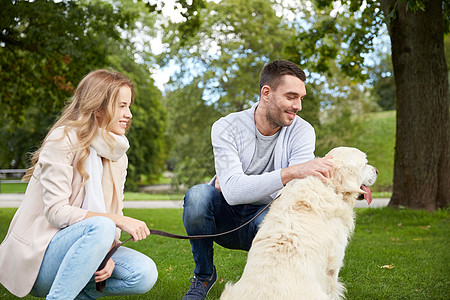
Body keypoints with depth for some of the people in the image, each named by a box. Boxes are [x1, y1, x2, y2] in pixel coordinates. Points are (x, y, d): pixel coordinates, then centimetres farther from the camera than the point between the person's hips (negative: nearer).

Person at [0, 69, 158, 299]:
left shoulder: (118, 155, 9)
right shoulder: (64, 140, -12)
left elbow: (114, 212, 6)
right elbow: (57, 212, -19)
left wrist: (107, 254, -13)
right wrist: (117, 220, -25)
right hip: (38, 254, -6)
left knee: (145, 274, -17)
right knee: (99, 227, -35)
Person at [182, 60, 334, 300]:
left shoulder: (302, 131, -13)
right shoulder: (227, 127, -18)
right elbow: (232, 191, -33)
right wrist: (290, 172, -47)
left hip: (263, 217, 0)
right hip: (225, 216, 0)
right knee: (198, 195, -32)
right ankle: (203, 275, -5)